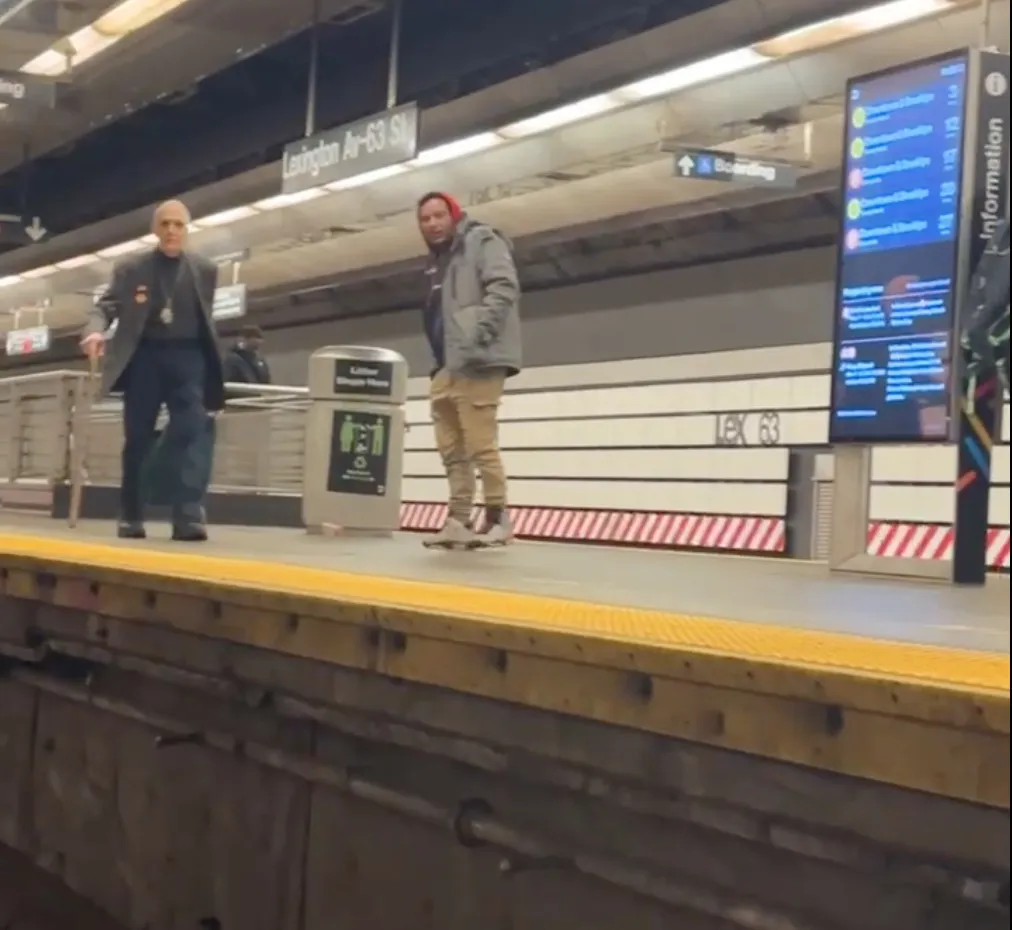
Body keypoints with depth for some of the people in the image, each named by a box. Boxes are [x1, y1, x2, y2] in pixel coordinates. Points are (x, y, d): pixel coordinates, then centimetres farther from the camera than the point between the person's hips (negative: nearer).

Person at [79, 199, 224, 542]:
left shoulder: (205, 270, 8)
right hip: (143, 356, 0)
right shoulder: (130, 268, 4)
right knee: (137, 438, 4)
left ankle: (189, 515, -20)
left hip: (187, 356, 0)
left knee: (193, 432, -14)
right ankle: (131, 516, 16)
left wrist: (212, 366, 10)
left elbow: (206, 320, 13)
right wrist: (95, 332, -25)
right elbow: (105, 306, -2)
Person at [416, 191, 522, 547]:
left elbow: (504, 289, -15)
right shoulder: (438, 259, 24)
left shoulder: (481, 241, -2)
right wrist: (438, 363, 16)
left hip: (477, 362, -9)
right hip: (447, 367, 10)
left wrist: (476, 336, -23)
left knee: (479, 444, -12)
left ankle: (497, 518, -5)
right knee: (452, 449, 9)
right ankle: (459, 519, 13)